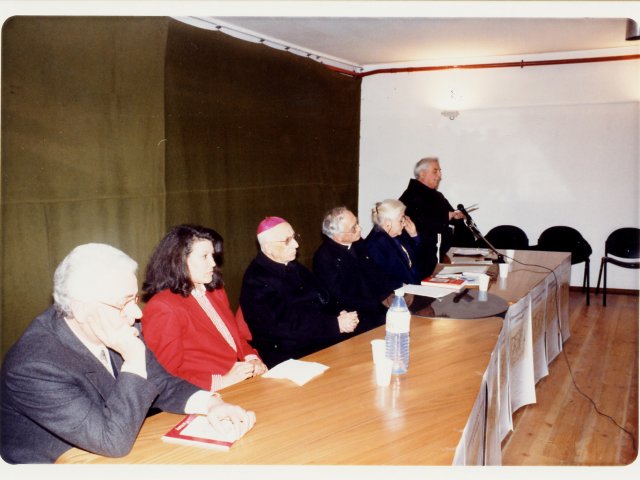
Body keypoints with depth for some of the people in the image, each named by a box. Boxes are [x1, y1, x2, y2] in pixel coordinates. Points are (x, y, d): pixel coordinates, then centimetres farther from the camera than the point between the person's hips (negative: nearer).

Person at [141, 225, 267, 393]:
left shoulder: (216, 292, 14)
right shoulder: (161, 308, -9)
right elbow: (168, 378, -12)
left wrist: (252, 359, 2)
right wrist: (221, 381, -19)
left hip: (243, 386, 8)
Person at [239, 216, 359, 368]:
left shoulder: (294, 267, 15)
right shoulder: (258, 280, -13)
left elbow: (322, 299, 15)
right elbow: (285, 326, -20)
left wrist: (338, 315, -6)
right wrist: (336, 324, -18)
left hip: (323, 342, 8)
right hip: (290, 359, -8)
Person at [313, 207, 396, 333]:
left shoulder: (358, 243, 8)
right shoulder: (324, 257, -13)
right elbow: (341, 299, -15)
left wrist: (392, 294, -3)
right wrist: (381, 304, -18)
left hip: (380, 303, 7)